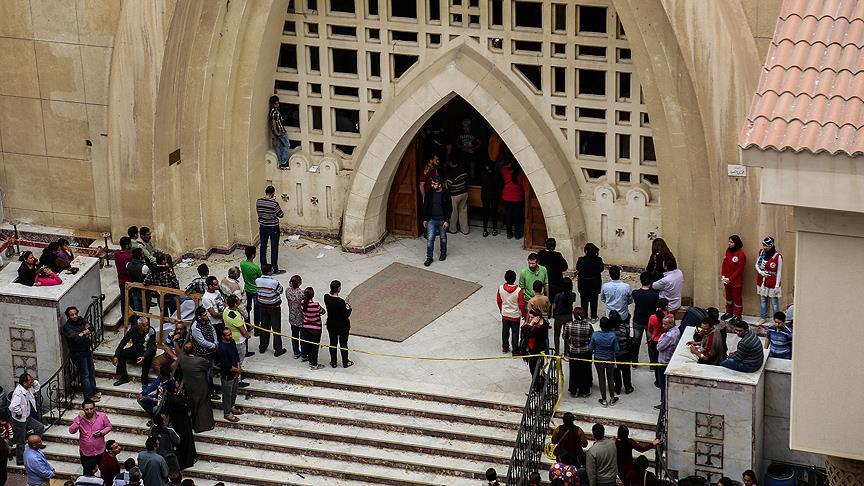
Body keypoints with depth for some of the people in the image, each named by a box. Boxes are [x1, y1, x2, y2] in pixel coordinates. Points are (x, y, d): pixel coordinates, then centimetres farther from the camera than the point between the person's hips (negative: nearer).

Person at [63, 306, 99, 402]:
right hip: (78, 354, -8)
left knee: (92, 372, 17)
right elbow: (77, 339, -29)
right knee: (85, 375, -2)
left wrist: (82, 333, -17)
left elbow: (91, 328, 1)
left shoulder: (81, 320, 3)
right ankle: (89, 396, 5)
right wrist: (85, 333, -12)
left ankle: (93, 391, 30)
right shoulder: (67, 327, -19)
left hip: (88, 351, 8)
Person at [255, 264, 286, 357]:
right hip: (274, 307, -5)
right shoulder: (274, 282, -26)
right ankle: (278, 350, 13)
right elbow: (280, 291, -10)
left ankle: (262, 347, 29)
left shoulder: (257, 281, -11)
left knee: (264, 326, 19)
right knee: (276, 328, 7)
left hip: (262, 306, 5)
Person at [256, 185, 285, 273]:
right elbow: (281, 215, -10)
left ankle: (263, 267, 26)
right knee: (274, 248, 5)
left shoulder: (258, 201, -7)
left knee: (263, 247, 16)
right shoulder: (274, 203, -22)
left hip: (263, 227, 5)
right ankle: (275, 269, 10)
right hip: (273, 228, -5)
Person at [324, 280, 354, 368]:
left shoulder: (326, 297, -11)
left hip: (331, 324, 5)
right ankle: (345, 363, 30)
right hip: (342, 326, -5)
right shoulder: (340, 302, -30)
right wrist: (349, 308, -5)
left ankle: (333, 363, 33)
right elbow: (345, 316, -23)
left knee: (333, 343, 20)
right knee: (343, 344, 14)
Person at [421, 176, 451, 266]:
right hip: (431, 219, 1)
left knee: (443, 238, 16)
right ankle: (429, 258, 6)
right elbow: (425, 206, 3)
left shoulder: (446, 194, -12)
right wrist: (425, 219, 3)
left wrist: (447, 221, -12)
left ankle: (443, 253, 37)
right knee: (430, 239, -2)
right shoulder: (430, 193, -6)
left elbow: (449, 208, -8)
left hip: (442, 220, -1)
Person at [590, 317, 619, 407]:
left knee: (601, 379, 14)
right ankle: (612, 398, 34)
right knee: (610, 378, 21)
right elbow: (616, 350, -16)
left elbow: (590, 348, -11)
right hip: (610, 360, 1)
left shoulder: (595, 335, -23)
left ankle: (604, 401, 23)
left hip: (598, 360, -1)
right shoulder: (613, 336, -23)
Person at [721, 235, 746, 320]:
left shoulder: (741, 255, -17)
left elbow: (739, 270, -16)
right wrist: (723, 276, -1)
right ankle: (729, 313, 35)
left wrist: (730, 278, -14)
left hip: (736, 281, -7)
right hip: (727, 280, 7)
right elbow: (724, 264, 8)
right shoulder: (728, 251, 3)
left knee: (737, 298, 3)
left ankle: (737, 316, 14)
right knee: (728, 296, 19)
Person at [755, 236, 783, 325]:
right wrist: (760, 272, -9)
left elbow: (779, 272, -11)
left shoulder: (778, 256, -15)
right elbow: (757, 264, 12)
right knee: (762, 301, 16)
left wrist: (777, 286, -11)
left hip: (772, 283, -6)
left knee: (774, 302, 2)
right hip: (761, 282, 6)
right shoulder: (761, 252, 1)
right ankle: (763, 318, 30)